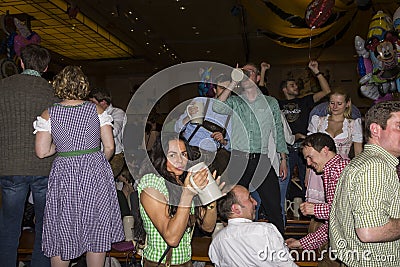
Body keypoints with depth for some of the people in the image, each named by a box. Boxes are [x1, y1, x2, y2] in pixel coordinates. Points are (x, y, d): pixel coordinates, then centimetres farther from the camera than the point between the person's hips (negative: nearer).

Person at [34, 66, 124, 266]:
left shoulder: (48, 114, -3)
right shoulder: (96, 110, -2)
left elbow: (41, 152, -5)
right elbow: (109, 147, -4)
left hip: (64, 174, 0)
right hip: (96, 174, 1)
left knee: (62, 233, 16)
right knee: (97, 231, 13)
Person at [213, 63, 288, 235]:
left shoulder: (271, 102, 13)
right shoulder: (235, 102, 9)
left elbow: (279, 131, 15)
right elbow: (217, 107, -13)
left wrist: (283, 159, 10)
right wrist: (233, 84, -8)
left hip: (263, 161, 1)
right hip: (239, 159, 0)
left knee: (274, 205, 2)